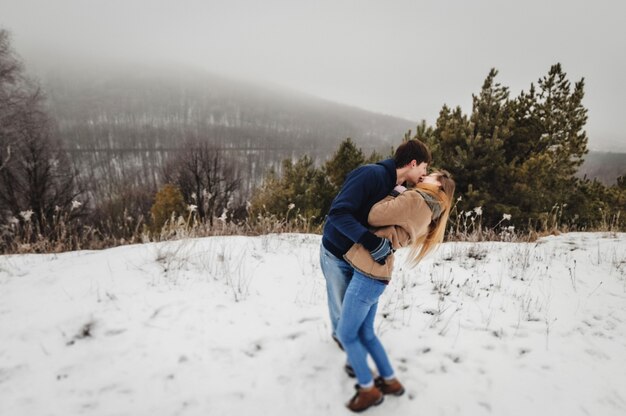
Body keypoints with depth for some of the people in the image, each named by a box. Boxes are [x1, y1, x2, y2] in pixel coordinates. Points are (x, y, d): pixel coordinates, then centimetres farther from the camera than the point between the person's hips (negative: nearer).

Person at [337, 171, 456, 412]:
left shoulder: (414, 199, -14)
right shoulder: (428, 213, 15)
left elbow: (374, 217, -12)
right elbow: (389, 220, 20)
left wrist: (391, 194, 2)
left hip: (368, 275, -9)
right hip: (375, 276, 9)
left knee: (346, 334, 5)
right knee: (364, 333, 21)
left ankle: (368, 390, 20)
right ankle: (390, 381, 33)